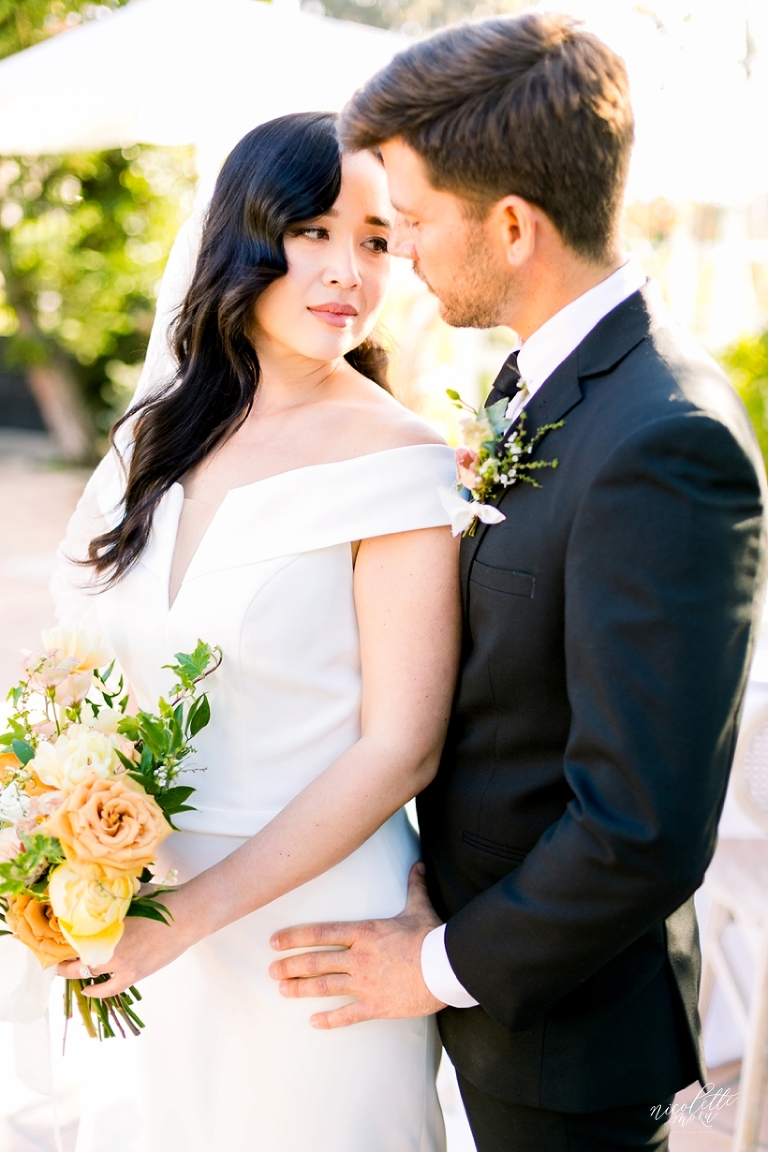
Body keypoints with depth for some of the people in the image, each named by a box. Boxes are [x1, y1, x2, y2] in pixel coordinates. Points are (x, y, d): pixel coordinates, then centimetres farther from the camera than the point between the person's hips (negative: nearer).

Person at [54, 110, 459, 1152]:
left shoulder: (397, 460, -16)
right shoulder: (157, 438, 1)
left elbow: (399, 751, -17)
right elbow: (107, 669, 9)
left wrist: (189, 913, -18)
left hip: (320, 928, -5)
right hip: (167, 923, 5)